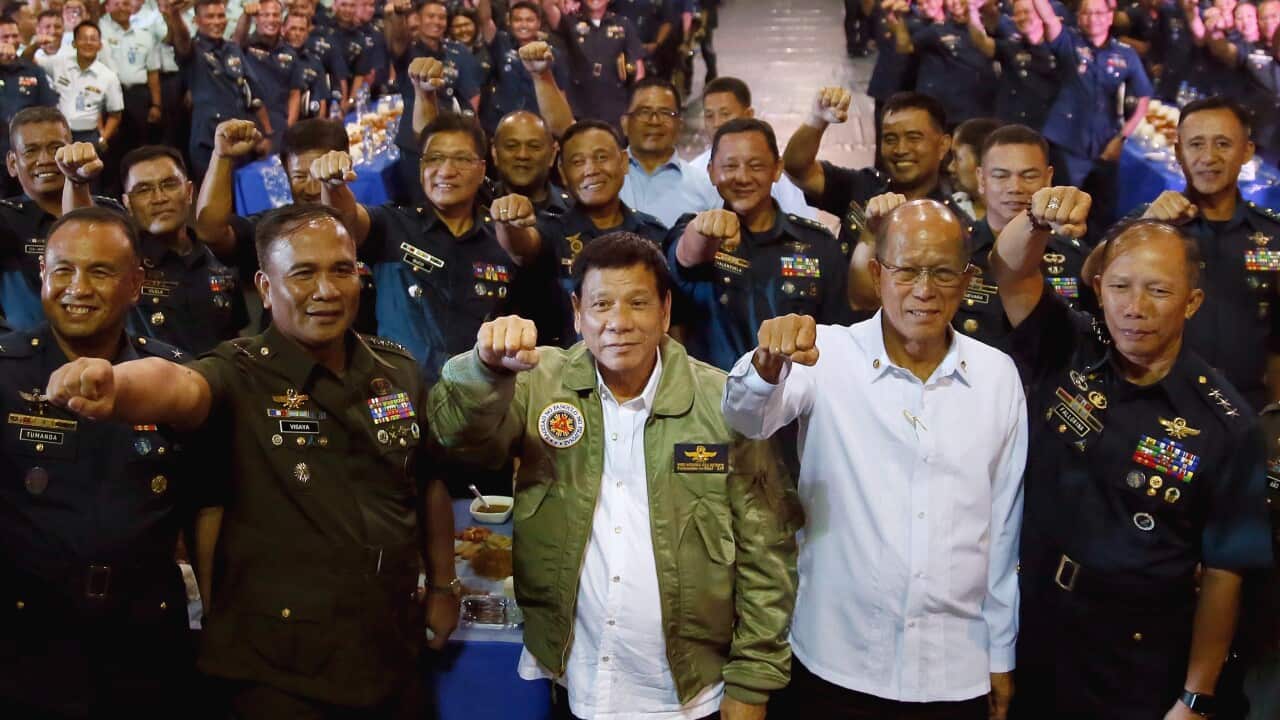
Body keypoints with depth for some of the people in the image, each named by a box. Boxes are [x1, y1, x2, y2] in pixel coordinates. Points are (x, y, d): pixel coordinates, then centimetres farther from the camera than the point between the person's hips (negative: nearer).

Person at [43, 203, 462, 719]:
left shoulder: (398, 369, 2)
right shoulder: (240, 374, -13)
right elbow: (178, 385, -36)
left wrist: (443, 585, 16)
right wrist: (117, 387, -58)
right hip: (279, 664, -4)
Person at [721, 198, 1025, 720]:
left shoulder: (998, 374, 0)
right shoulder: (828, 354, -7)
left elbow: (1003, 523, 5)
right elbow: (748, 419, -23)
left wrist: (1001, 654, 9)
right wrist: (769, 365, -44)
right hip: (835, 665, -2)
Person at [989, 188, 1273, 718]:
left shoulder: (1224, 425, -11)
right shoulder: (1065, 354, -4)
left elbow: (1223, 573, -8)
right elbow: (1010, 272, -18)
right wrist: (1038, 221, -40)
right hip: (1030, 639, 2)